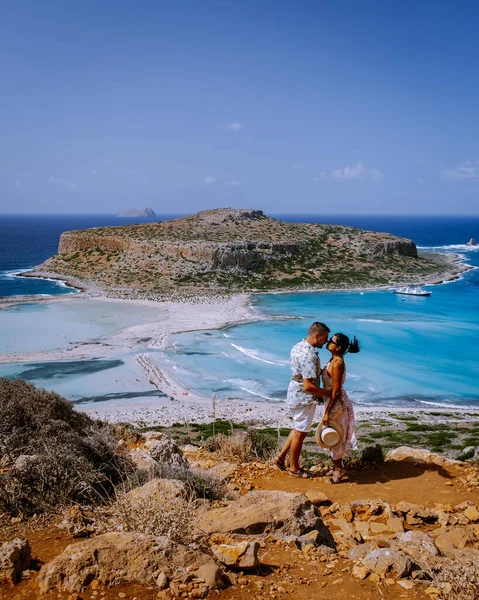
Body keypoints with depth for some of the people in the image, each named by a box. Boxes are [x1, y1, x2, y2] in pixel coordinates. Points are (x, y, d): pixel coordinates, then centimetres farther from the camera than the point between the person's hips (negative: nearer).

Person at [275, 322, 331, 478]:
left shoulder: (298, 346, 3)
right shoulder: (308, 355, -29)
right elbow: (308, 386, -30)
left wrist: (320, 370, 8)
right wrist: (328, 393, -20)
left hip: (295, 394, 9)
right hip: (304, 399, -9)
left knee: (298, 429, 25)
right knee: (300, 433, 7)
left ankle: (281, 457, 31)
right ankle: (294, 468, 23)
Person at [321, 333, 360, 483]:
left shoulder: (337, 364, -26)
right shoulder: (334, 360, 3)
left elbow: (336, 391, -25)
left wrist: (327, 413, -22)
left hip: (336, 403, -9)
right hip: (333, 401, 9)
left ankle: (338, 469, 21)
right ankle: (338, 467, 35)